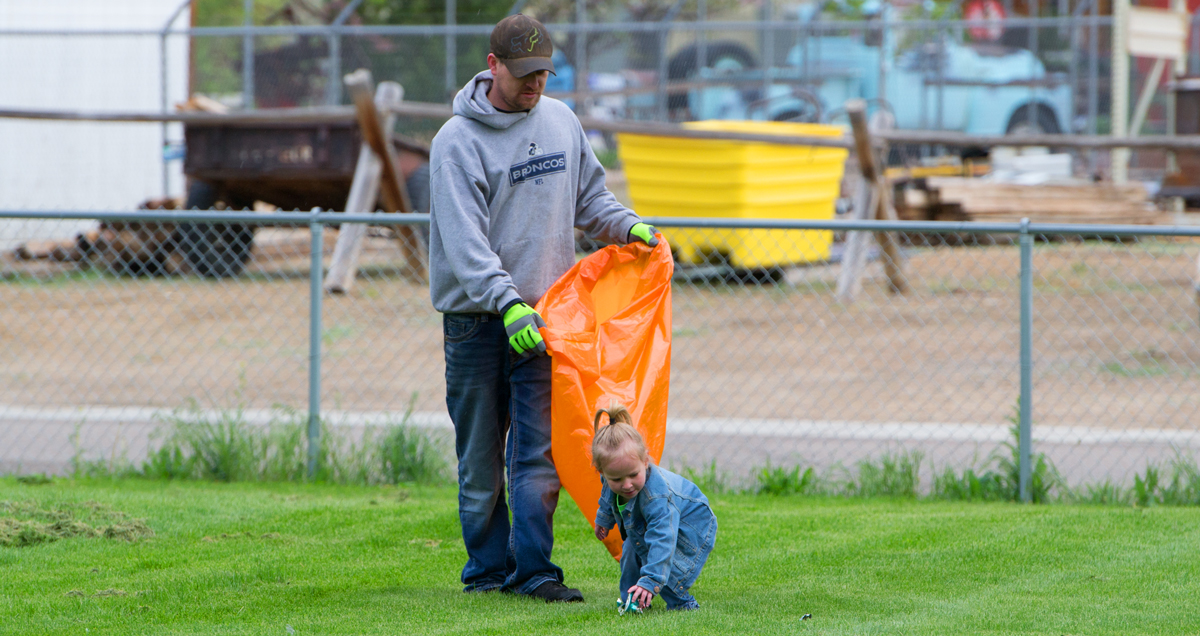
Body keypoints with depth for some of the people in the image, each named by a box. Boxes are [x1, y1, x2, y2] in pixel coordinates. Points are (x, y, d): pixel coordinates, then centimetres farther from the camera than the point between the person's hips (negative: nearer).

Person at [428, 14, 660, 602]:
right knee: (481, 457, 4)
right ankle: (487, 570, 13)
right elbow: (464, 239, -20)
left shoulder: (561, 122, 8)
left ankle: (533, 569, -4)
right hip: (475, 317, -3)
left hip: (540, 314, 4)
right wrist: (506, 303, -32)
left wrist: (629, 225, 1)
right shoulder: (458, 141, -10)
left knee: (539, 452, -4)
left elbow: (589, 196, 21)